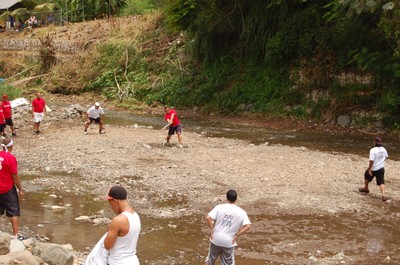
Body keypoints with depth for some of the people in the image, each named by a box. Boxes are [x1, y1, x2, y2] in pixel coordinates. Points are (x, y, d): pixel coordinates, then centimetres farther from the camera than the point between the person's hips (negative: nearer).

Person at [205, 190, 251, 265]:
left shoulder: (219, 207, -6)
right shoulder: (241, 212, -6)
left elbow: (208, 218, -15)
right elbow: (247, 226, -17)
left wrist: (212, 230, -3)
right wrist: (237, 235, -8)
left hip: (216, 239, 1)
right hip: (229, 242, -1)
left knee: (211, 259, 23)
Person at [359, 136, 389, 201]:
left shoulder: (373, 150, -22)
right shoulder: (383, 149, -1)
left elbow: (371, 161, -25)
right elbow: (386, 157, 15)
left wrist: (369, 169, -18)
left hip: (373, 169, -4)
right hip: (381, 168, 4)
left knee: (367, 176, 25)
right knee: (381, 182, 1)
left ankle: (366, 188, 42)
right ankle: (384, 195, -16)